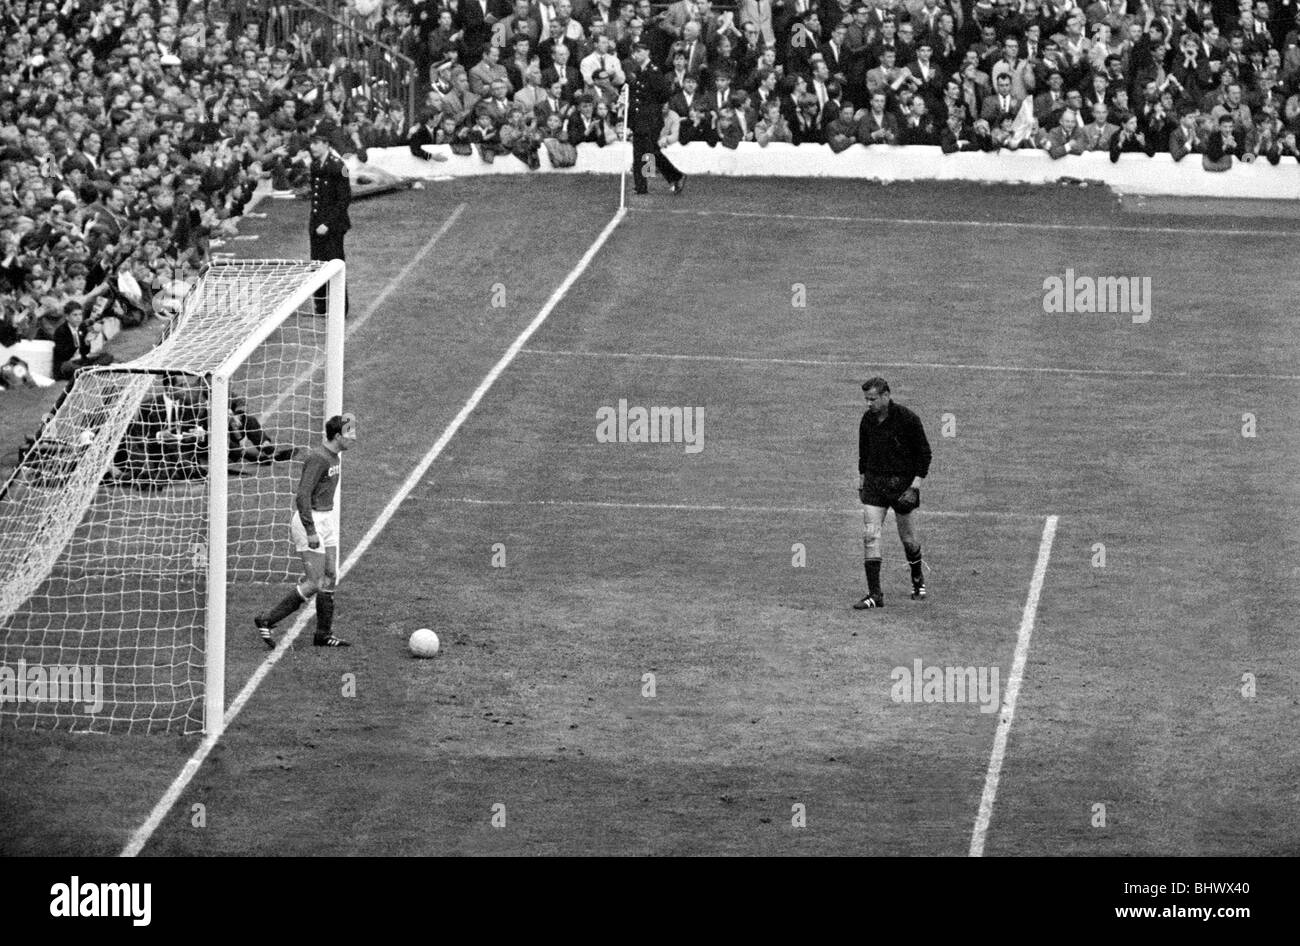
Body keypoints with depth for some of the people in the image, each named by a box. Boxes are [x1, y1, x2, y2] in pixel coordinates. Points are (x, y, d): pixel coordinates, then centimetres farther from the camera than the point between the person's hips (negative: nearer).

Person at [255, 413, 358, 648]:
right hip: (310, 521, -10)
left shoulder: (334, 456, 10)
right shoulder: (318, 459, -20)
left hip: (326, 519, 10)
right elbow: (303, 496, -24)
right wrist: (310, 531, -25)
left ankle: (324, 634, 19)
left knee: (330, 578, 11)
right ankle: (267, 621, -2)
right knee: (314, 583, -9)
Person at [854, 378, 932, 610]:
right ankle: (874, 594, -10)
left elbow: (924, 452, -7)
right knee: (870, 536, -10)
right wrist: (862, 477, 13)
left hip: (902, 483, -3)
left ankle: (918, 579, 36)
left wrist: (915, 485, -13)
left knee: (908, 538, 8)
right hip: (874, 483, 3)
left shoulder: (907, 419, -12)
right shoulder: (867, 419, 2)